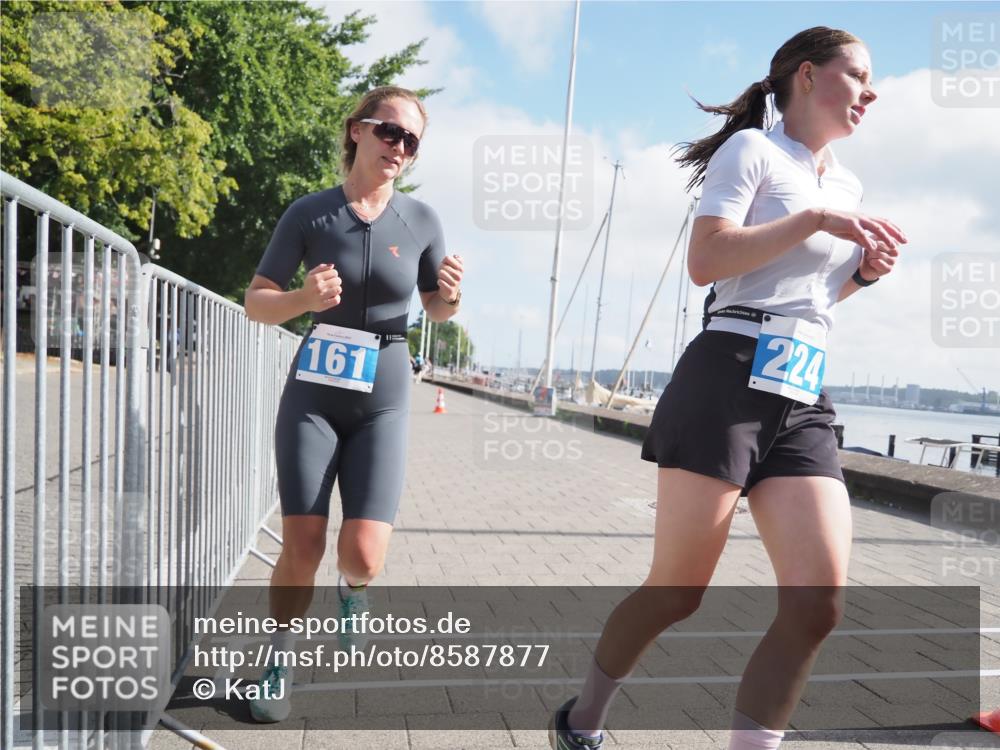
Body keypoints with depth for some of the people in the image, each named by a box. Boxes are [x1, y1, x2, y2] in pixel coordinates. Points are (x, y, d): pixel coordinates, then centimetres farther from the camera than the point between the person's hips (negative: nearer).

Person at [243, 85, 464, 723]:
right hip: (313, 390, 0)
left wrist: (452, 295, -13)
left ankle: (353, 592, 30)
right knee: (302, 549, -4)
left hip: (383, 398, 1)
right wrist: (304, 298, -20)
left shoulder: (421, 219, -2)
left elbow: (436, 310, 10)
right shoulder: (309, 213, -4)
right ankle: (280, 666, 23)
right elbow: (256, 303, 0)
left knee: (363, 554, -9)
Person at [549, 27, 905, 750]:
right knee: (677, 591, 1)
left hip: (806, 402, 7)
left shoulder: (848, 184, 23)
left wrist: (863, 271, 13)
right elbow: (705, 262, -14)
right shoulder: (752, 149, 1)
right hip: (728, 379, -7)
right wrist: (816, 219, -13)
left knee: (820, 602, -6)